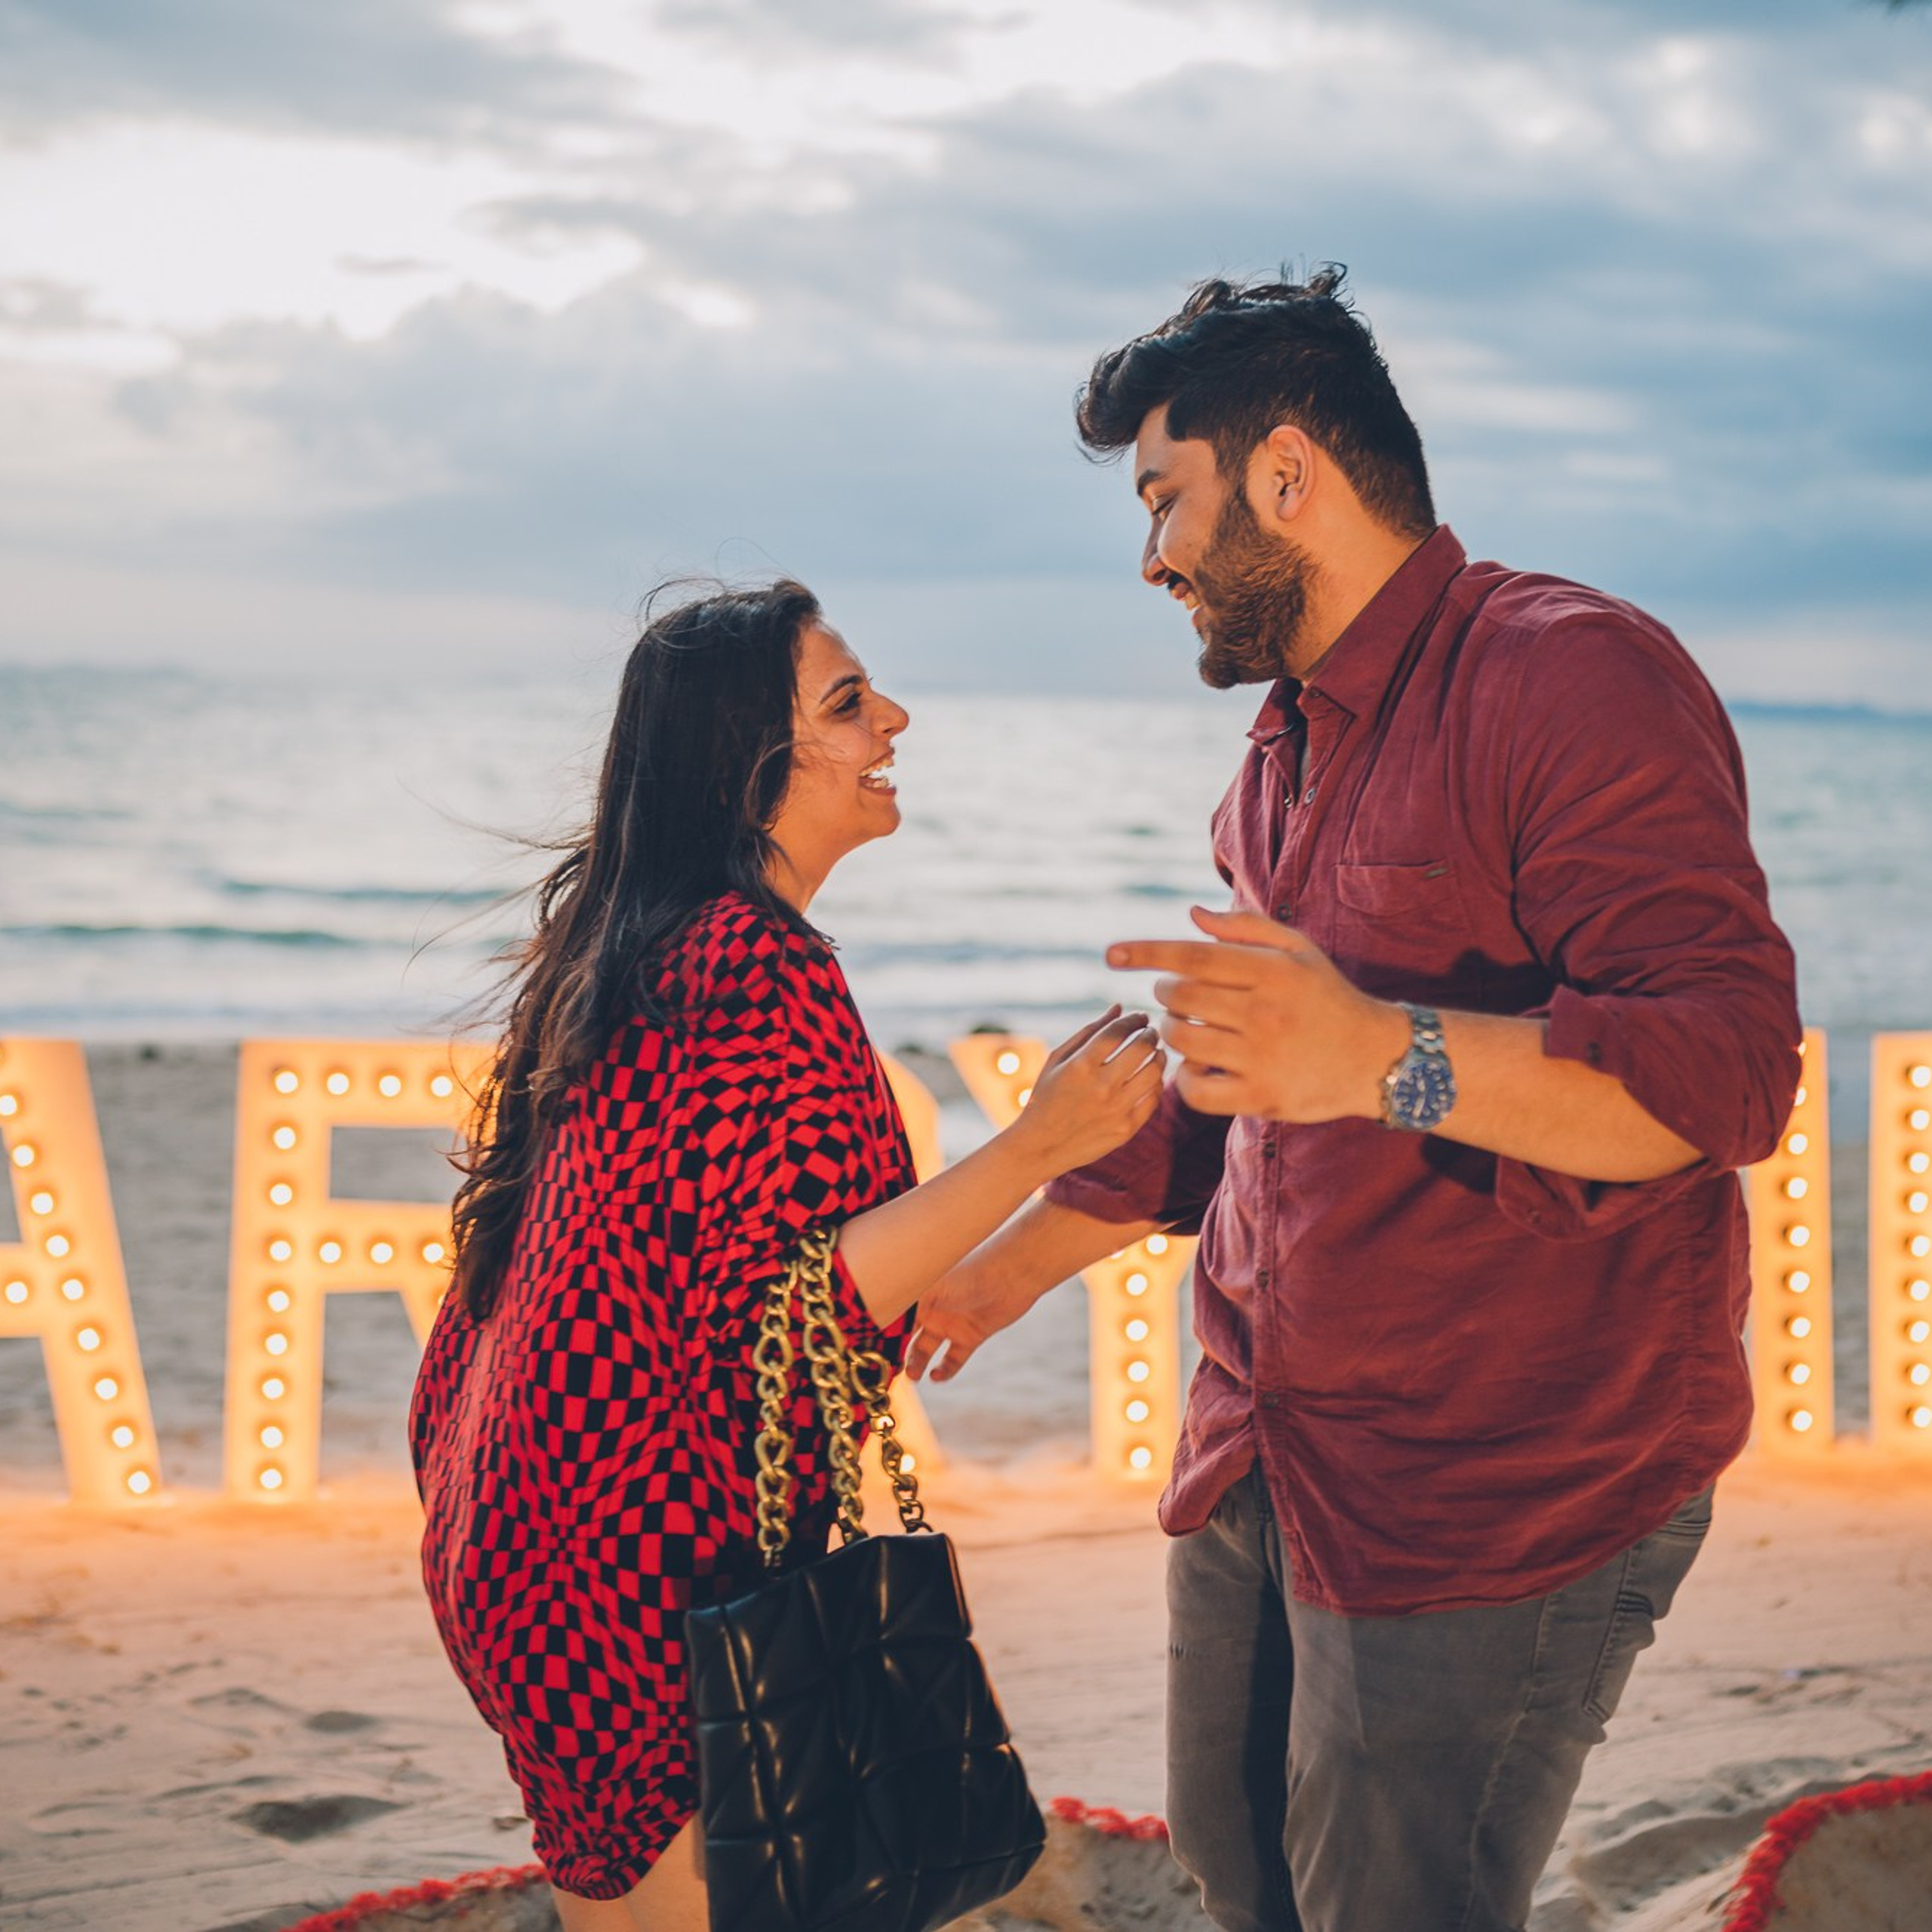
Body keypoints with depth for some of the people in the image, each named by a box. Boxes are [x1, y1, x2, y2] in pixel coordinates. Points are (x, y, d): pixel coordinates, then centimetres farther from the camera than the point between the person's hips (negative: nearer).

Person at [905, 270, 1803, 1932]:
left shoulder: (1572, 677, -17)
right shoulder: (1288, 750, 15)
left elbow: (1730, 1068, -28)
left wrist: (1387, 1058, -42)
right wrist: (1013, 1264, 30)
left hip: (1500, 1509, -9)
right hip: (1263, 1467, 9)